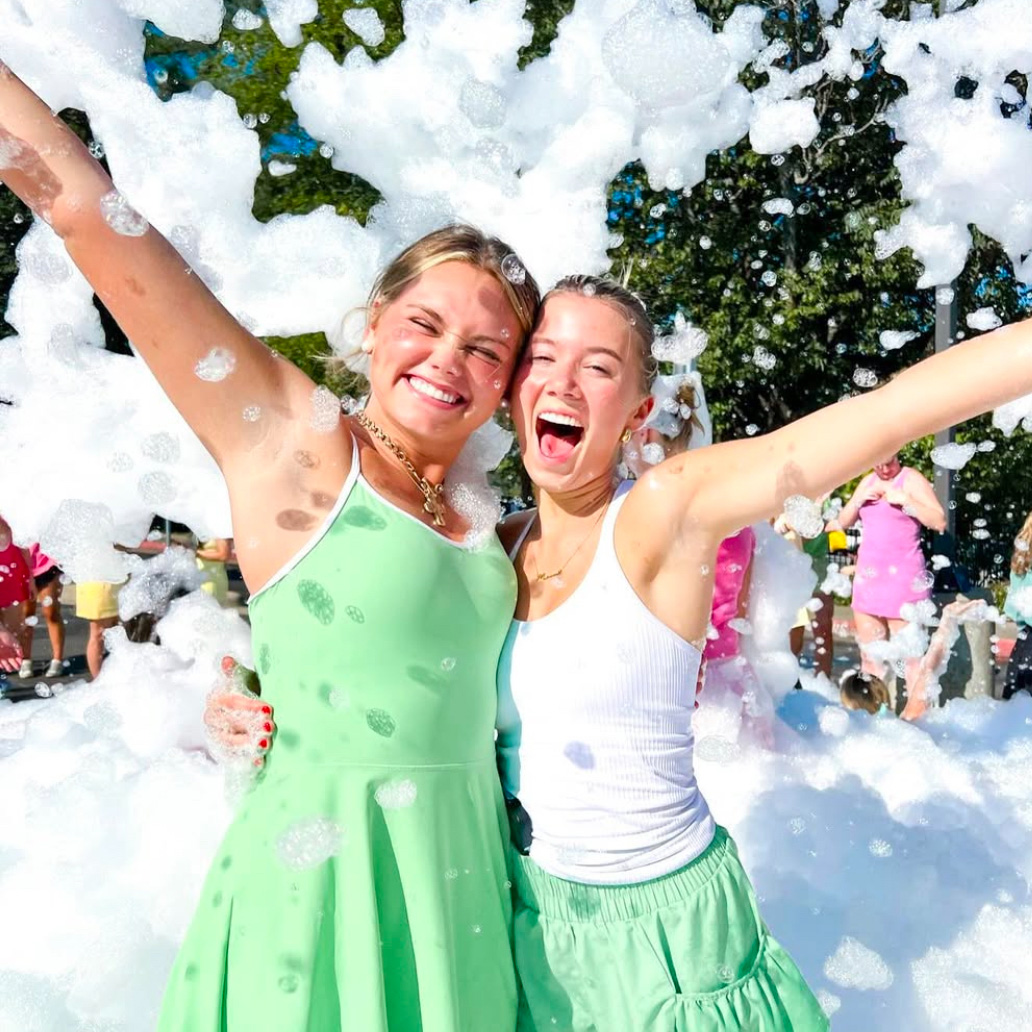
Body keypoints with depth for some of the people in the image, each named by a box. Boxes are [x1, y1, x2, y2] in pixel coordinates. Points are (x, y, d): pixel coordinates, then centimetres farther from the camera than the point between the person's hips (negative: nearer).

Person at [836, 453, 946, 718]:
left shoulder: (912, 479, -4)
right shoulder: (868, 481, 14)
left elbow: (939, 521, -12)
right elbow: (843, 522, 14)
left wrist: (903, 499, -20)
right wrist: (860, 499, -2)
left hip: (902, 577, -6)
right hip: (868, 576, 7)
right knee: (869, 652, 9)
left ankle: (917, 711, -6)